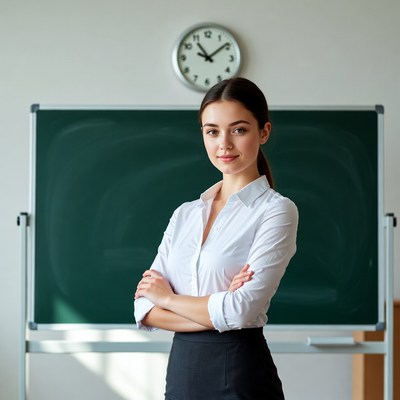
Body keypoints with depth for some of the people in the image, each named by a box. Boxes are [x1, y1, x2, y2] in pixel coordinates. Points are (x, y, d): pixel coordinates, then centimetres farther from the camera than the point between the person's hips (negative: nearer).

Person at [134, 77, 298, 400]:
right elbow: (145, 307, 1)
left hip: (240, 373, -5)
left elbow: (242, 312, -18)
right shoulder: (185, 214, 8)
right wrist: (215, 313, -14)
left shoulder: (276, 210, -8)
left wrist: (169, 297, -4)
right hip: (181, 369, 5)